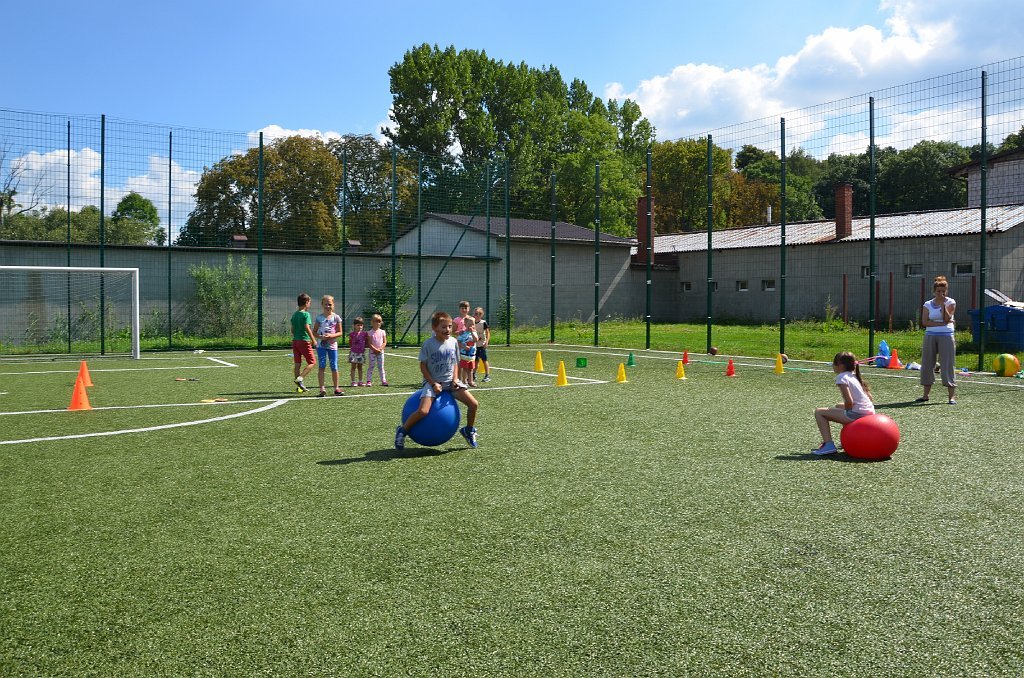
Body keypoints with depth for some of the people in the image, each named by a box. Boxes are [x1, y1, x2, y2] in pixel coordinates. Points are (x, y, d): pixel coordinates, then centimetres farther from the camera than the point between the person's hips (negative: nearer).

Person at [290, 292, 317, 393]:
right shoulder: (306, 314, -10)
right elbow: (307, 328, -19)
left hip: (295, 340, 7)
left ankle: (299, 387, 10)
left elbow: (292, 329, 15)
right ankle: (300, 378, -15)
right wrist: (313, 339, -16)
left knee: (297, 364, 8)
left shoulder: (294, 314, 12)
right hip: (304, 340, -7)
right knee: (311, 362, 2)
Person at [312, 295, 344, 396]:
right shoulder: (319, 318, 3)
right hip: (321, 345, 0)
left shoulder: (336, 317, 2)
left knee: (334, 367, 3)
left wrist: (331, 336, -15)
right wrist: (320, 336, -14)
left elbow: (340, 332, 2)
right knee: (322, 367, -3)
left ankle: (336, 388, 15)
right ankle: (322, 389, -2)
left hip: (332, 345, 0)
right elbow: (314, 332, 5)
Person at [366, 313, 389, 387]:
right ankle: (369, 381, 2)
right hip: (372, 352, -2)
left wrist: (380, 349, -13)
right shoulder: (370, 332, -2)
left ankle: (383, 381, 6)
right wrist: (375, 349, -17)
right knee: (371, 366, -1)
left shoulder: (382, 332, 5)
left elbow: (385, 342, 2)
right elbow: (370, 344, -7)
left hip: (380, 352, 2)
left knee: (381, 367, 5)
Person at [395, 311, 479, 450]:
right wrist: (433, 384, -14)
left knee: (473, 403, -7)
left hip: (449, 381, 5)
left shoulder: (453, 342, 2)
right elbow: (423, 366, -7)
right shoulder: (428, 344, -12)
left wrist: (455, 379, -3)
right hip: (432, 382, -5)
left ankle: (469, 430, 19)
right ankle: (402, 431, 2)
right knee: (423, 411, -24)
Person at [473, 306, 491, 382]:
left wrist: (487, 342, -21)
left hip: (482, 345, -5)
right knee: (476, 360, 11)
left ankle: (487, 376, 7)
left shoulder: (483, 323, -10)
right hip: (475, 345, 5)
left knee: (484, 360, 0)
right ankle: (474, 376, 18)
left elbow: (487, 333, -10)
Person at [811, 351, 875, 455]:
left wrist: (847, 411, -1)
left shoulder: (842, 377, -9)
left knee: (819, 412, -1)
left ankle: (828, 444, -12)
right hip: (870, 412, 9)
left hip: (856, 414, -9)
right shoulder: (854, 376, 17)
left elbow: (849, 401, -20)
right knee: (839, 406, 36)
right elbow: (869, 397, 17)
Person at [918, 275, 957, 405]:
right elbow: (924, 322, -4)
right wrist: (941, 323, -13)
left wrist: (943, 304, -16)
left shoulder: (950, 302, 2)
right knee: (927, 364, 4)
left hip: (946, 336, -3)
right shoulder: (928, 304, 7)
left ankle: (952, 396, -4)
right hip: (930, 336, 3)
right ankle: (925, 395, 13)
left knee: (948, 364, -6)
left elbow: (947, 318, -11)